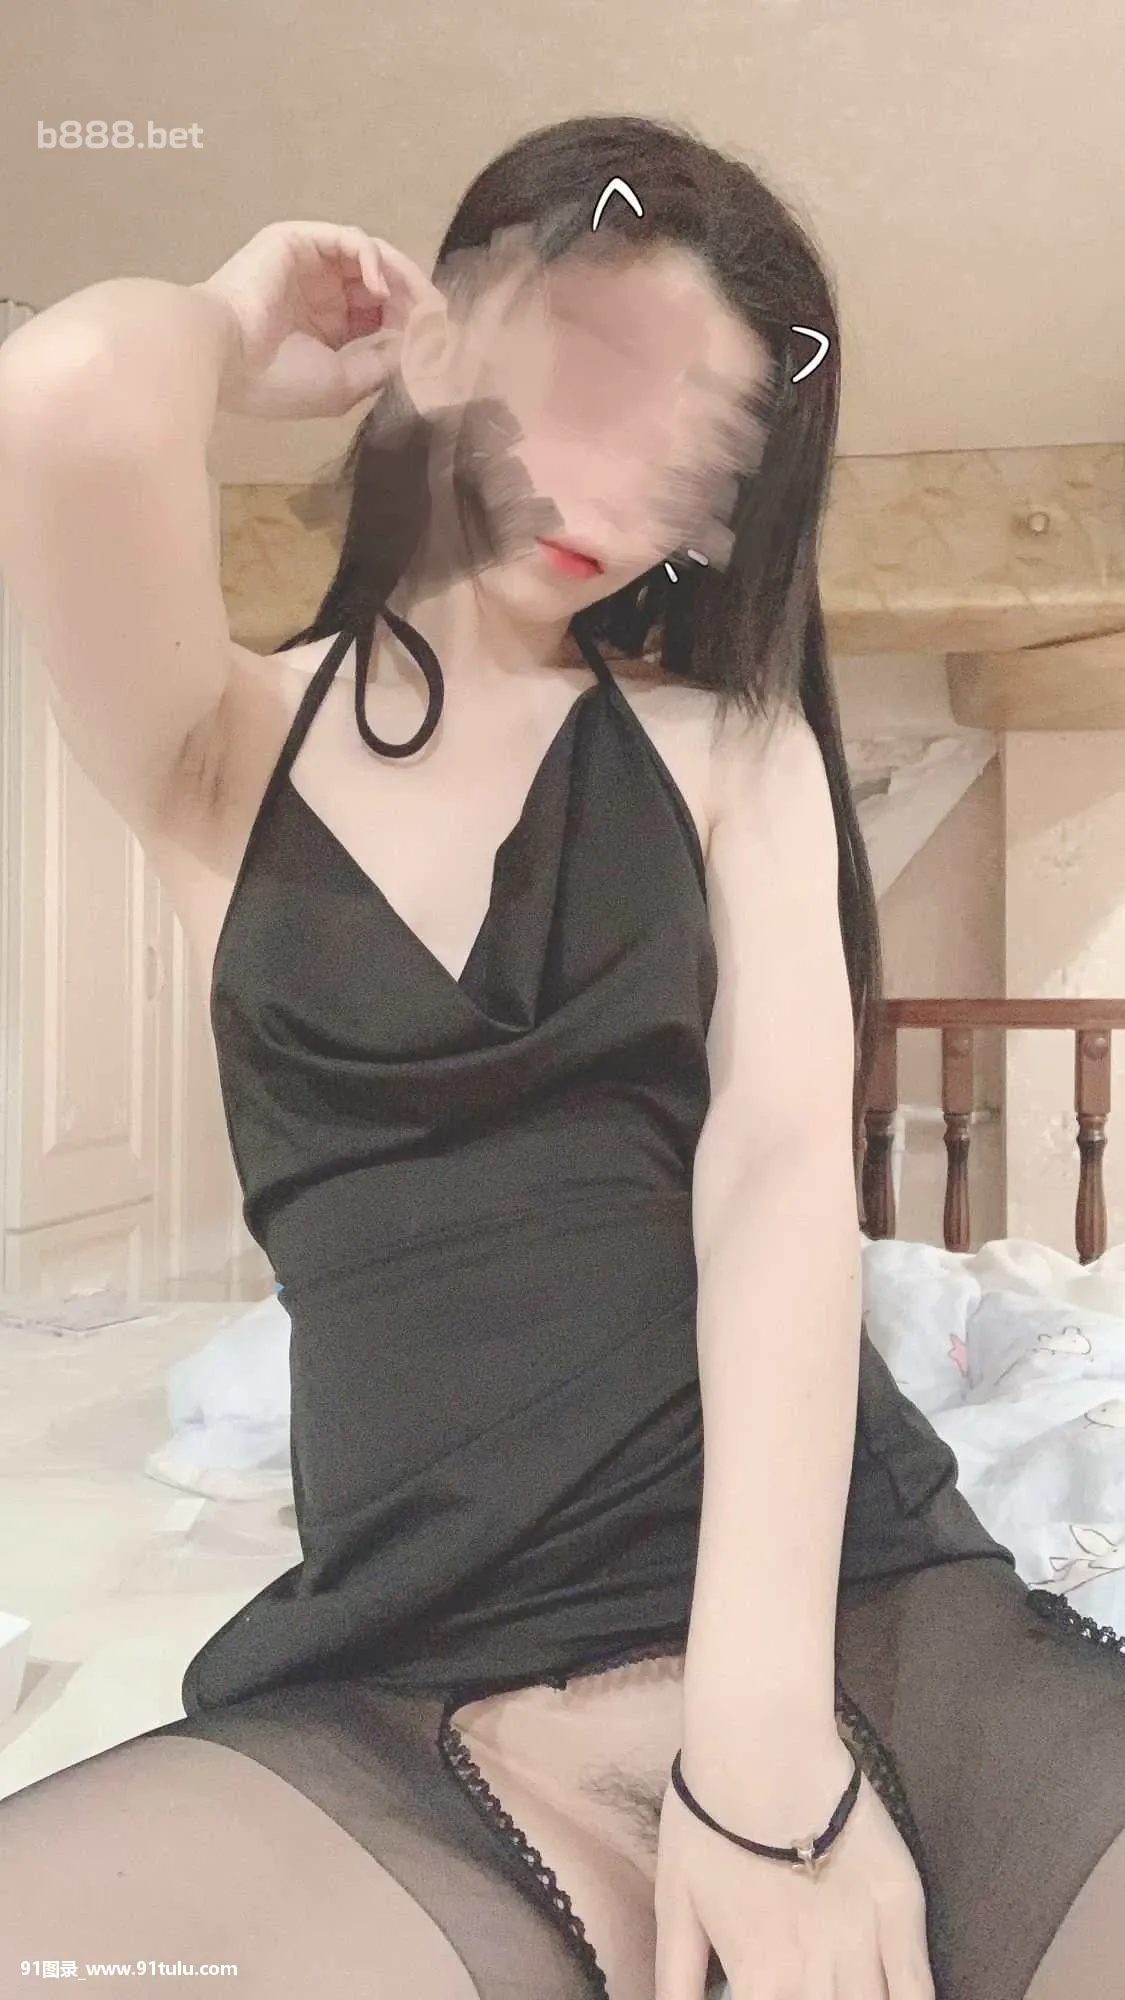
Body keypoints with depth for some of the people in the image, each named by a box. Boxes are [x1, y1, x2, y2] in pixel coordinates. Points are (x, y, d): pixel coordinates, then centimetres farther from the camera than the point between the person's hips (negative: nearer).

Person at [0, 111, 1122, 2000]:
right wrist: (242, 322, 7)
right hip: (408, 1688, 1)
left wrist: (761, 1727, -16)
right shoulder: (230, 750, 7)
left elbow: (785, 1164, -5)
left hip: (853, 1599, 1)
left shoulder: (731, 745, 10)